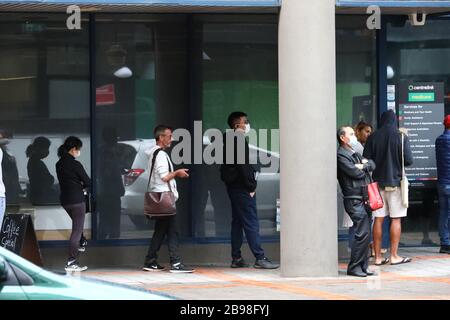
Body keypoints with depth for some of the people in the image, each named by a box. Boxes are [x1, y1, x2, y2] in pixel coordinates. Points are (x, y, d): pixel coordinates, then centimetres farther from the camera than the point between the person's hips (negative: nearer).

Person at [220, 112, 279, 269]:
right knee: (251, 223, -11)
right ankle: (260, 258, -13)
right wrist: (251, 186, -14)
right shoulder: (239, 141, -14)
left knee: (237, 222, 12)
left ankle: (236, 258, 13)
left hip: (233, 186, 10)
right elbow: (243, 166, -20)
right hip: (242, 187, -10)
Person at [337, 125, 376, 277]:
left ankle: (362, 267, 13)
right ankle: (354, 267, -8)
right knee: (362, 233, -13)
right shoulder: (341, 155, -9)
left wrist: (364, 165, -8)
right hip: (354, 200, -9)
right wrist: (366, 168, 3)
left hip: (363, 198, 9)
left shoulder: (355, 154, 22)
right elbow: (356, 173, -16)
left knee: (365, 233, 8)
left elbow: (372, 165, 12)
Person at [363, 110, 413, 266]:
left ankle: (378, 256, 6)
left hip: (377, 182, 3)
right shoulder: (401, 136, -7)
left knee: (378, 219, 5)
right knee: (396, 219, 3)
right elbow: (408, 160, -7)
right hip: (395, 181, -3)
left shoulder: (373, 137, 0)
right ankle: (394, 255, 2)